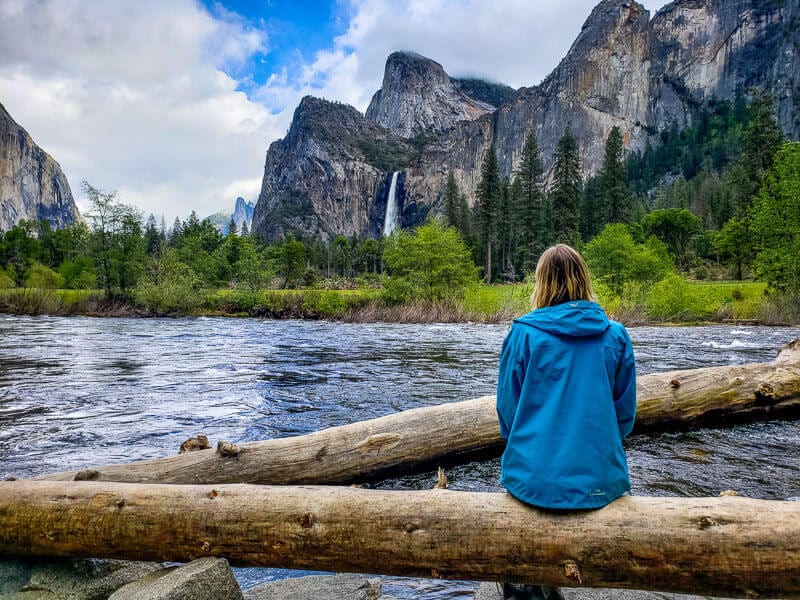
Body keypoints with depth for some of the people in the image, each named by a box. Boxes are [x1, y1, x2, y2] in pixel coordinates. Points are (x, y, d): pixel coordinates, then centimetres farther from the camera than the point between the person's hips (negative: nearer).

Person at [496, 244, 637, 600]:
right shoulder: (615, 336, -1)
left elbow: (507, 407, 0)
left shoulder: (524, 333, -7)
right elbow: (625, 413, 6)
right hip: (600, 477, 2)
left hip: (533, 477, -2)